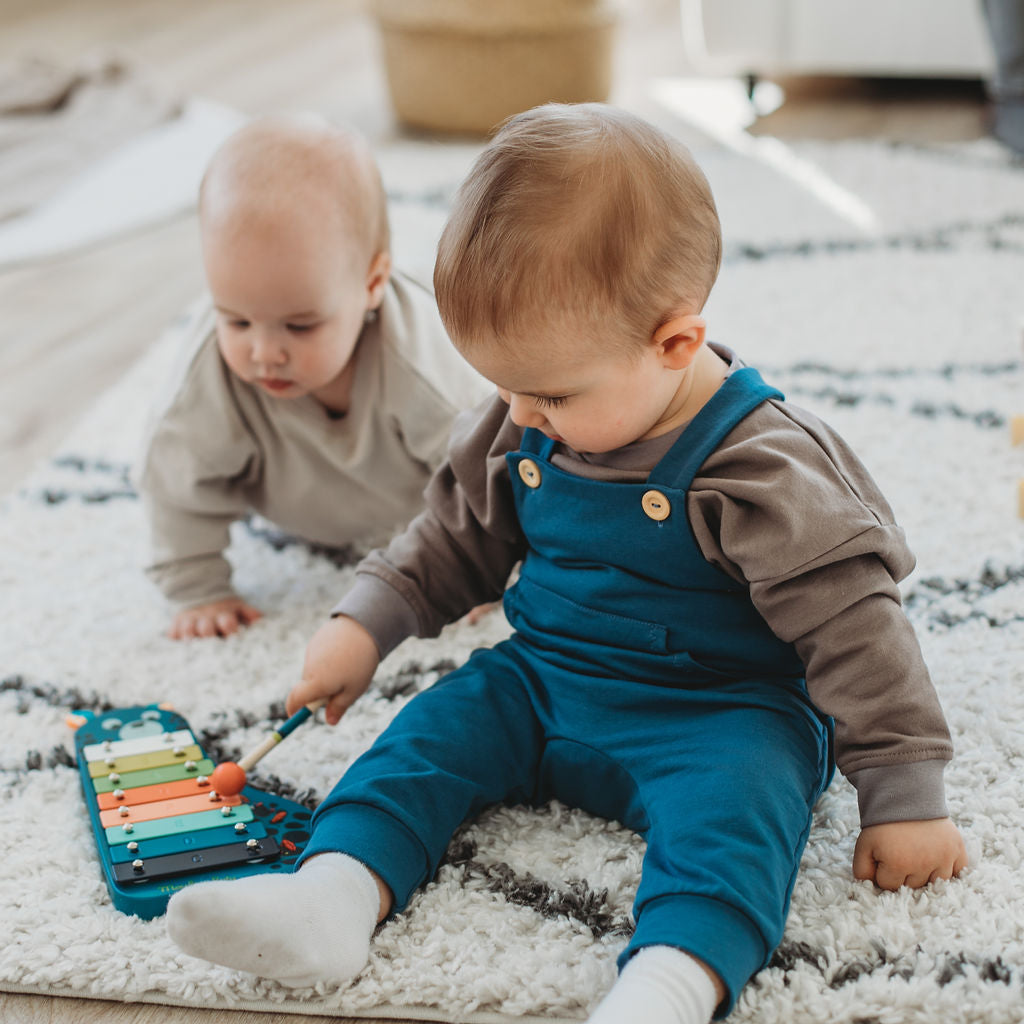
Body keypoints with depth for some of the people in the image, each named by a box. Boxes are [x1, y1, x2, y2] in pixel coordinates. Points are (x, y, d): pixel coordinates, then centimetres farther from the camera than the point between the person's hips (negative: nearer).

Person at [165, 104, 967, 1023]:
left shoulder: (761, 468, -20)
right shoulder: (522, 435, -1)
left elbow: (851, 624, -16)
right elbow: (460, 533, 17)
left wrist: (905, 794, -15)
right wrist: (366, 621, 6)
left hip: (719, 717, -6)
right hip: (542, 684, 6)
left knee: (731, 799, -34)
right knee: (434, 731, -12)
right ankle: (336, 892, -26)